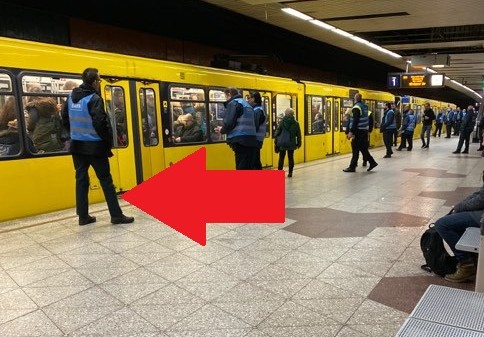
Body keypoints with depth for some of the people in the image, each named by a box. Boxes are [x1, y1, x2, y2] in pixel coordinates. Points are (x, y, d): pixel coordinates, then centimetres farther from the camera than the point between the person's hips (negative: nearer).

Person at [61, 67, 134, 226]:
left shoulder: (71, 97, 9)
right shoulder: (94, 99, -15)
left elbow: (65, 120, 15)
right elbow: (100, 123, -23)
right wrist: (108, 140, -10)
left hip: (77, 145, 7)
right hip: (94, 146, -7)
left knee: (81, 179, 11)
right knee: (106, 180, -1)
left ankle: (83, 216, 16)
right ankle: (116, 215, 4)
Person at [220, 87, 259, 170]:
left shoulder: (233, 103, -2)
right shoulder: (247, 104, 23)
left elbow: (229, 123, -14)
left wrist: (222, 130, 6)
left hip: (241, 141, -8)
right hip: (251, 140, 8)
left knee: (242, 168, -6)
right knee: (249, 168, 12)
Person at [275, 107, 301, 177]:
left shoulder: (282, 122, -7)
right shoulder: (296, 123, 0)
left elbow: (277, 133, -5)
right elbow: (298, 134, 5)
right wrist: (299, 143, 13)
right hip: (292, 144, 2)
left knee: (281, 158, 5)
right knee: (291, 157, 9)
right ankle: (290, 172, 11)